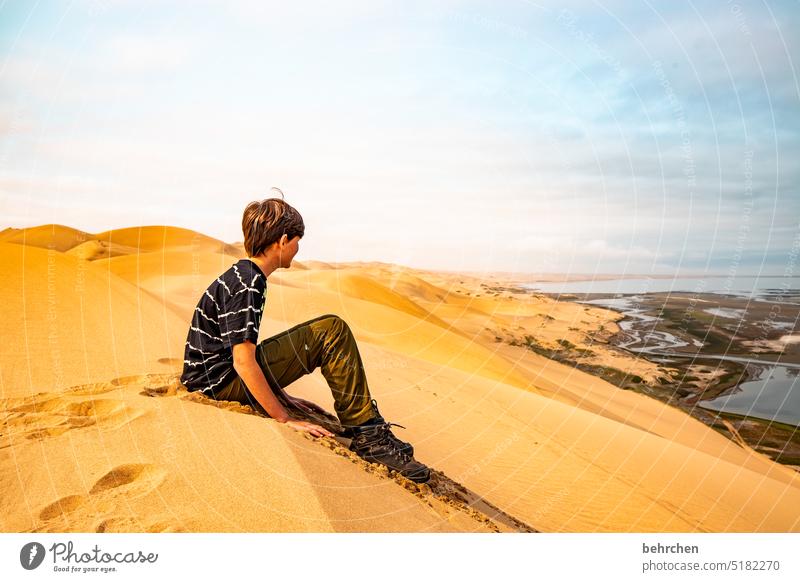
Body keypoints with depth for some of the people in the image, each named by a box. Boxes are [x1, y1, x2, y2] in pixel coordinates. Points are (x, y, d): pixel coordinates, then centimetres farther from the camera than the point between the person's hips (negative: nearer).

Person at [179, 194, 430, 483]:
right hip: (222, 381, -10)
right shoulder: (246, 285, -19)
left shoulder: (243, 275, 12)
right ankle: (368, 434, -9)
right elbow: (244, 363, -25)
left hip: (225, 372, 10)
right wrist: (285, 419, -19)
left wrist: (283, 399, 15)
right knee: (331, 330, -15)